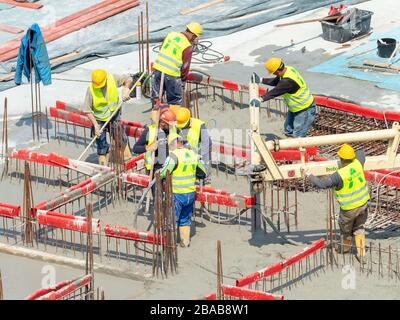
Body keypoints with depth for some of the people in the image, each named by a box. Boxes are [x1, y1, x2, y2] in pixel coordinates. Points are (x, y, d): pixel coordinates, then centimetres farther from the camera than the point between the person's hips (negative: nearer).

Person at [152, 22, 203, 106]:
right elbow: (185, 66, -7)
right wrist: (183, 81, 6)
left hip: (158, 68, 6)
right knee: (175, 100, 6)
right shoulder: (188, 47, -10)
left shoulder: (171, 35, 8)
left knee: (156, 97, 15)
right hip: (171, 74, -6)